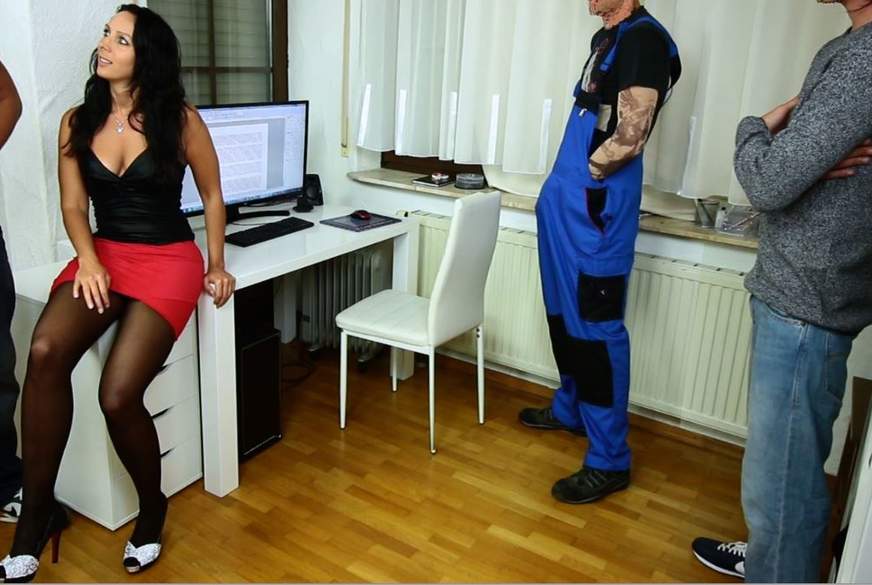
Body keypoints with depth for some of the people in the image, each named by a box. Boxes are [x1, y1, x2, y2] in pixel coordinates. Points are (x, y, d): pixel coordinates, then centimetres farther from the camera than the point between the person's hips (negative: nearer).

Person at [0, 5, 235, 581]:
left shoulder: (180, 120, -4)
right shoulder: (77, 121, 6)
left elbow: (213, 196, 6)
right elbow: (73, 206, 7)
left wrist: (217, 267, 7)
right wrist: (87, 260, -12)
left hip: (168, 259, -3)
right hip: (101, 255, 4)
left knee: (118, 394, -22)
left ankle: (152, 506, 8)